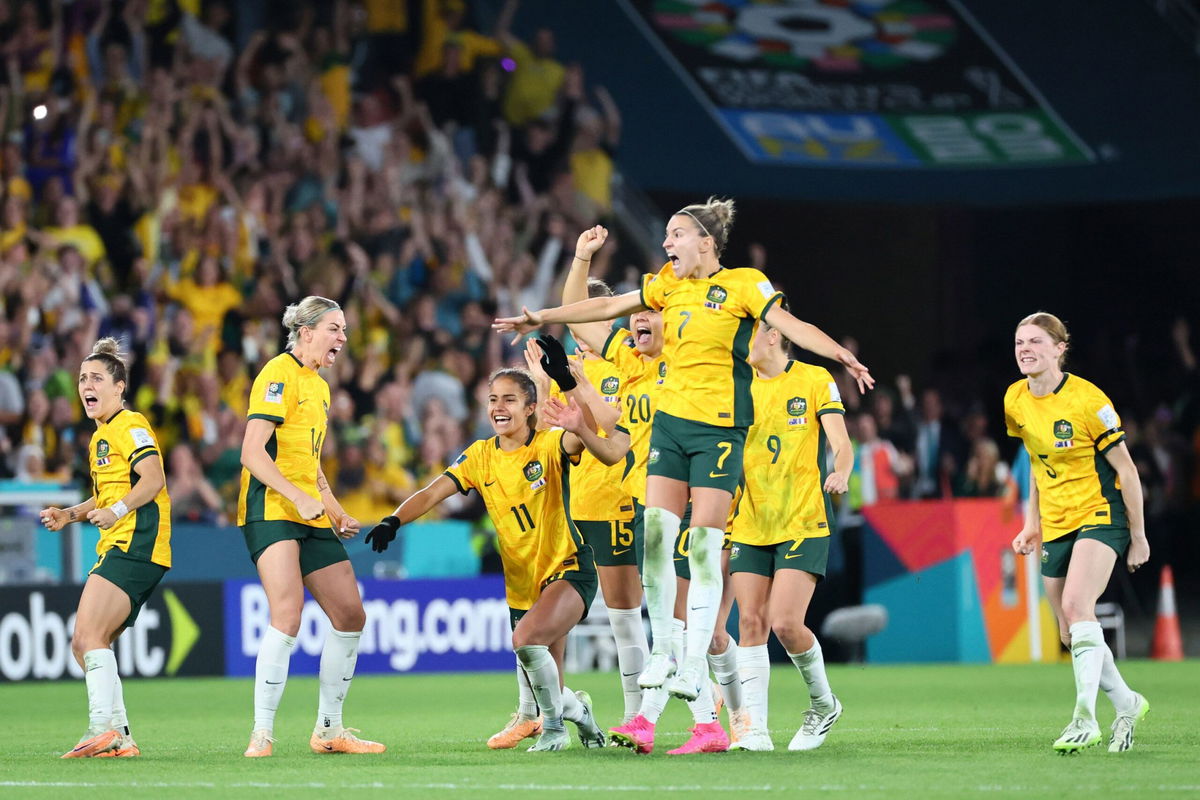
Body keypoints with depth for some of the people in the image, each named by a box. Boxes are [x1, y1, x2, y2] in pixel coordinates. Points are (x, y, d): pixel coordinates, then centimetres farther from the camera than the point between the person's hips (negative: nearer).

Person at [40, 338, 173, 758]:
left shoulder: (130, 425, -6)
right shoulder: (101, 436, 24)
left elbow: (152, 479, -18)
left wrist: (117, 511, -26)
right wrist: (70, 514, 20)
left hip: (136, 545, -10)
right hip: (116, 549, 10)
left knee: (90, 634, -20)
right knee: (84, 644, 7)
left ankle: (104, 727, -26)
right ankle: (119, 738, 6)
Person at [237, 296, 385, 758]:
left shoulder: (319, 386, 20)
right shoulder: (280, 375, -9)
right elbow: (253, 452, -17)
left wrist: (335, 511, 19)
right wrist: (299, 498, -23)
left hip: (310, 517, 9)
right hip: (270, 509, -9)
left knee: (350, 616, 7)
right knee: (288, 616, -21)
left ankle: (329, 730, 17)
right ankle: (261, 733, -17)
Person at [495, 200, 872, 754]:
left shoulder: (743, 285, -4)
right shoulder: (668, 285, 12)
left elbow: (792, 326, -12)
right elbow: (607, 308, 20)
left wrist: (841, 356, -28)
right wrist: (541, 318, 23)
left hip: (720, 427, -5)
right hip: (670, 418, 5)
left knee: (703, 546, -8)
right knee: (656, 533, -5)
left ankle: (695, 669, -6)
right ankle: (661, 654, 6)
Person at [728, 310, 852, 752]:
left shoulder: (815, 380, -2)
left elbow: (841, 445, -7)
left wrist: (840, 474, -28)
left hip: (804, 523, -5)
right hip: (750, 527, 5)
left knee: (785, 623, -14)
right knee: (750, 623, -5)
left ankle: (823, 704, 10)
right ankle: (756, 728, -3)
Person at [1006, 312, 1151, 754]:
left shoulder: (1087, 400, -17)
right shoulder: (1015, 401, 1)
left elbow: (1126, 470, -10)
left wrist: (1138, 535, -6)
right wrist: (1032, 522, 14)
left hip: (1101, 514, -7)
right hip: (1055, 526, 7)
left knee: (1076, 605, -28)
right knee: (1071, 635, 6)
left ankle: (1085, 717, -29)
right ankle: (1126, 704, 28)